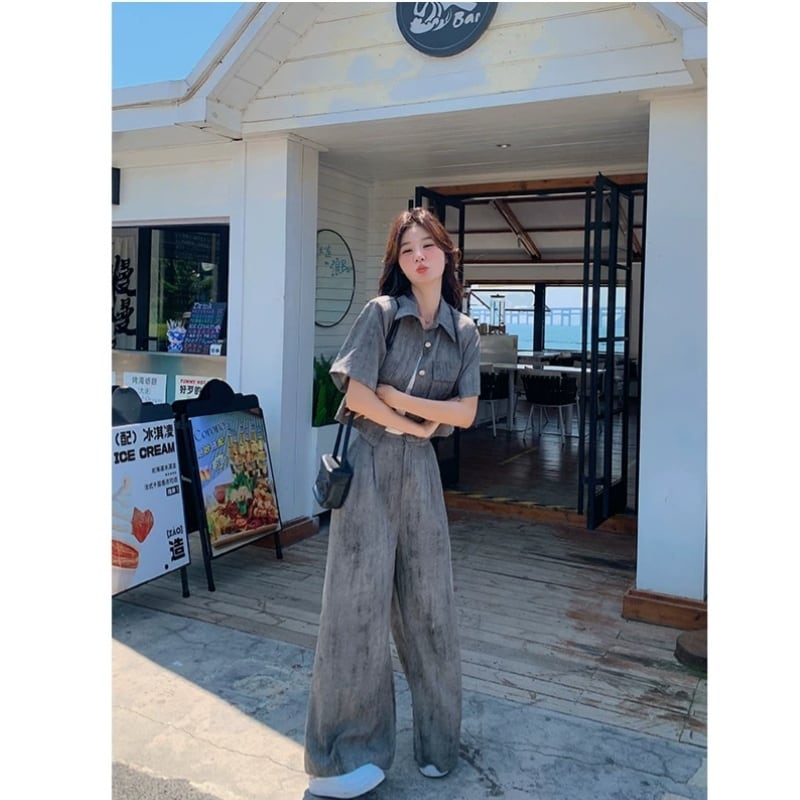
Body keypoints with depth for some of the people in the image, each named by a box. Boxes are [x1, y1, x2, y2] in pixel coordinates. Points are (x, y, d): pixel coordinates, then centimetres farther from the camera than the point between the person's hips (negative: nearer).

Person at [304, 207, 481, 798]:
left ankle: (436, 737, 28)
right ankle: (347, 751, 17)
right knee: (359, 600, 1)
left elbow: (465, 412, 0)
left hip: (420, 469, 3)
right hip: (368, 462, -3)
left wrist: (398, 398, -10)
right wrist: (417, 425, -4)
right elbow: (356, 394, -11)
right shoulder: (382, 312, -3)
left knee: (428, 600, 8)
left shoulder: (465, 332, 8)